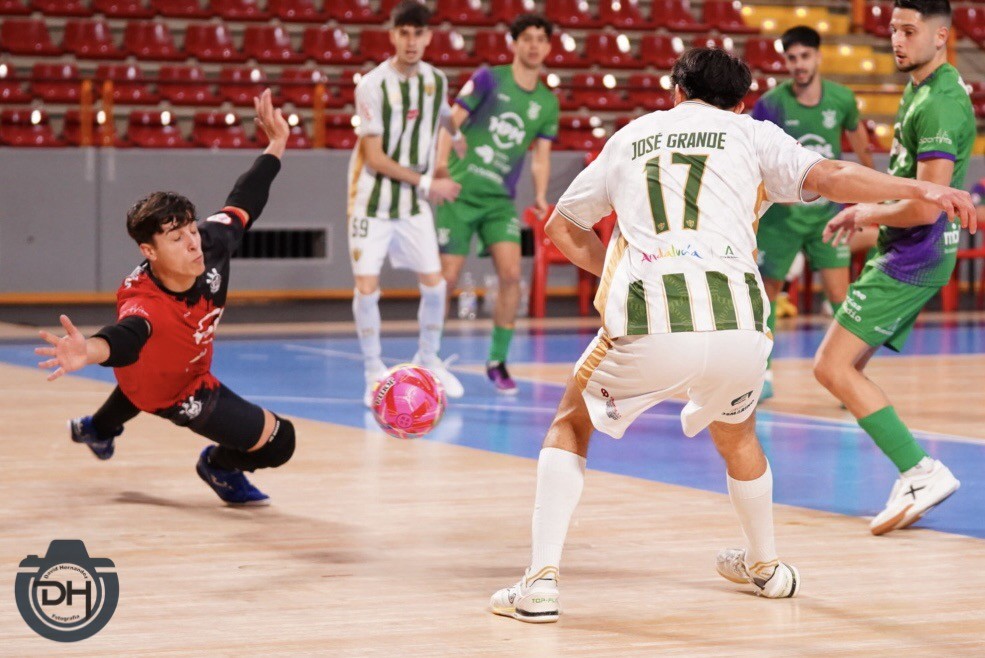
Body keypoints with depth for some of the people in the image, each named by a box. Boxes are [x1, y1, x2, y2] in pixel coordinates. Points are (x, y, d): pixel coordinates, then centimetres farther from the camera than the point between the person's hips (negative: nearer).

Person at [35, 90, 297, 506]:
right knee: (276, 442, -12)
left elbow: (243, 204, -14)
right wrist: (90, 352, -92)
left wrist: (277, 144, -7)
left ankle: (98, 429, 75)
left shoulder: (211, 244, -33)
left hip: (192, 364, 7)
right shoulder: (144, 305, -49)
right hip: (175, 391, -7)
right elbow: (125, 336, -70)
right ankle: (220, 467, 22)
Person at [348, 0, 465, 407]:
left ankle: (428, 360, 25)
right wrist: (426, 183, -18)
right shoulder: (372, 86, -17)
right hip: (372, 201, -4)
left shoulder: (436, 80, -1)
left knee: (434, 284, 2)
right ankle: (374, 372, 10)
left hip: (415, 204, 4)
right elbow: (374, 158, -17)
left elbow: (447, 122, 20)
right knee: (366, 289, -9)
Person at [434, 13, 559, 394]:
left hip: (501, 199, 3)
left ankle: (498, 362, 2)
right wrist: (440, 168, -19)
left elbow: (541, 155, 9)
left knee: (510, 273, -11)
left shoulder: (547, 104, 8)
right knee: (447, 277, -4)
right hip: (460, 192, -3)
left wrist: (540, 195, -8)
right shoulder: (489, 78, -4)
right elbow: (452, 122, -6)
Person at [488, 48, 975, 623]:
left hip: (646, 324, -1)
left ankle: (540, 582, 8)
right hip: (736, 324, 1)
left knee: (572, 425, 23)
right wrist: (920, 189, 5)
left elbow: (562, 227, 35)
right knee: (736, 435, 32)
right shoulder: (750, 133, 19)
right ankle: (767, 567, 50)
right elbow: (830, 177, 3)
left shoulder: (630, 137, 27)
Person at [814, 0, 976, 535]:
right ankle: (914, 479, 11)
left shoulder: (940, 104, -19)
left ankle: (922, 472, -15)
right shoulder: (919, 90, 14)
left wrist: (867, 215, -9)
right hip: (902, 252, 10)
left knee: (832, 367, -13)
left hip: (914, 257, -10)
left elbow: (926, 206, -24)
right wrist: (870, 207, 15)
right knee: (845, 368, 11)